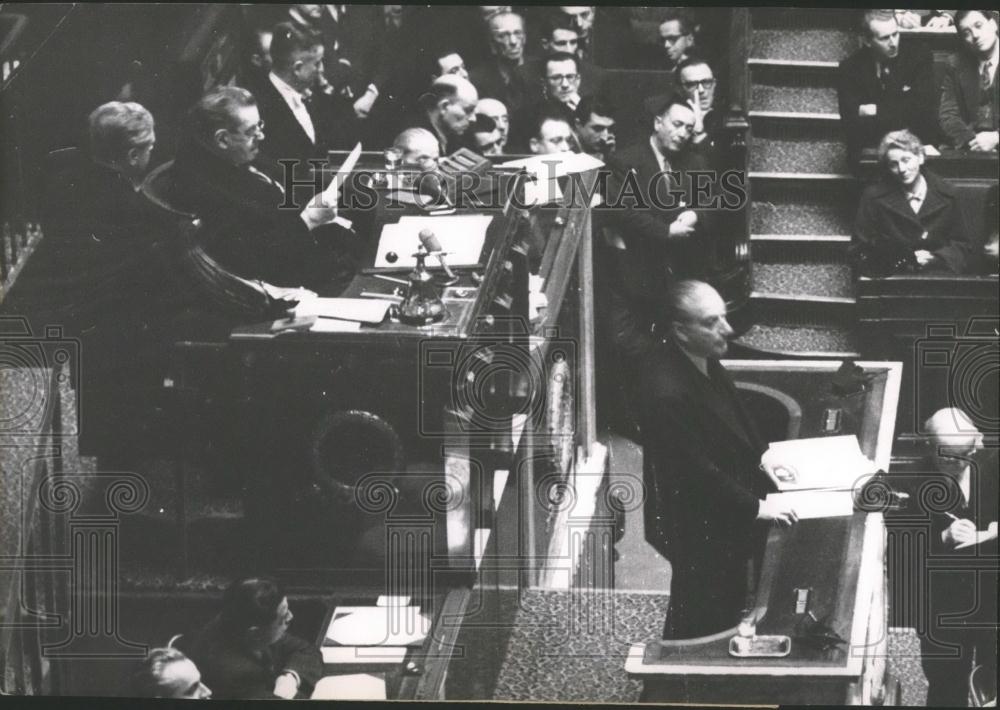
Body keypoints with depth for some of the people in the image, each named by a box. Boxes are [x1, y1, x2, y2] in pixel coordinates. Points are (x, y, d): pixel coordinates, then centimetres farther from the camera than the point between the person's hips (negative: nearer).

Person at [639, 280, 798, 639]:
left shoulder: (703, 357, -7)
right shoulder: (666, 392, -35)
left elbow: (733, 412, 12)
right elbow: (697, 471, -29)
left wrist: (761, 454, 1)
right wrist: (755, 507, -21)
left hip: (725, 513, 9)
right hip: (697, 525, -9)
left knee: (730, 597, 26)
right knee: (700, 622, 11)